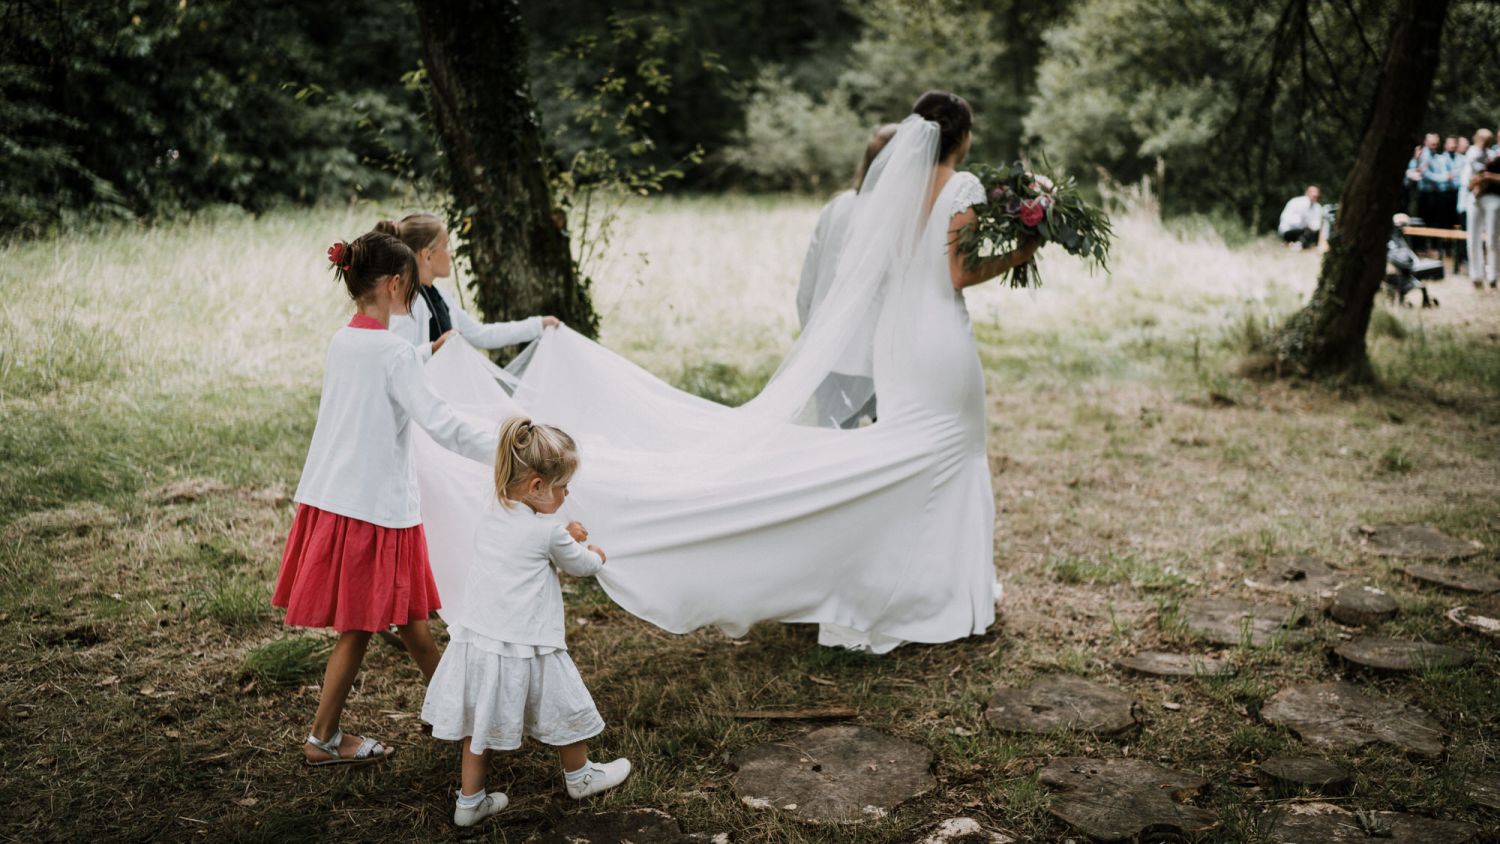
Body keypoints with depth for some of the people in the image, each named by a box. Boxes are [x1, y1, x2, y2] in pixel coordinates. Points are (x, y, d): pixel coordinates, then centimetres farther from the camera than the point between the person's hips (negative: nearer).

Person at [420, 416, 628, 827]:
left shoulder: (493, 515, 6)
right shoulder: (549, 531, -15)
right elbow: (581, 565, 4)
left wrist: (565, 535, 21)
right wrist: (596, 555, 24)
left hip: (475, 640, 6)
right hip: (523, 647, -6)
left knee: (480, 723, 16)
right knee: (564, 709, 17)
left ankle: (470, 801, 23)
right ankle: (580, 777, 37)